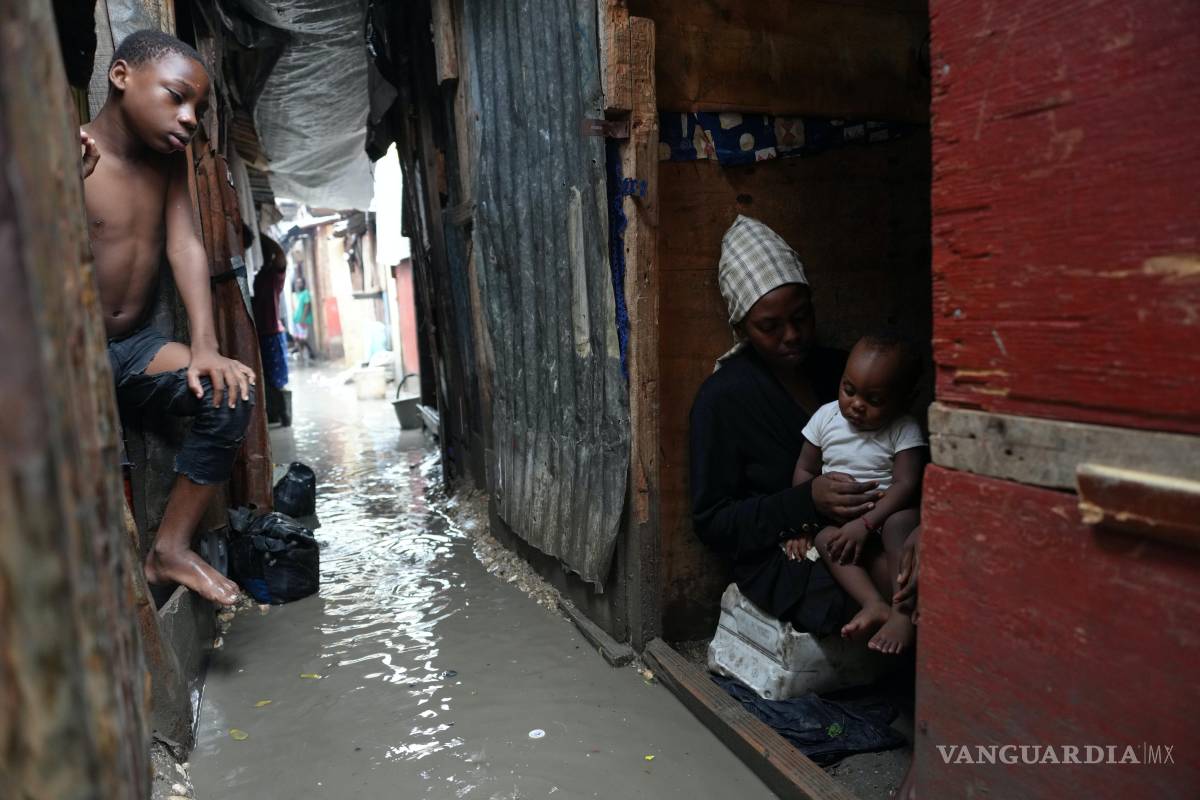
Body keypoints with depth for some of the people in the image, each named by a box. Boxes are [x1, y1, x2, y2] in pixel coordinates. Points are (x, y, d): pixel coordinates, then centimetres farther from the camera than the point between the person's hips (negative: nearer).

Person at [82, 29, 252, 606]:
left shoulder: (168, 160, 7)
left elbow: (184, 245, -5)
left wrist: (204, 347, -18)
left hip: (135, 348, 6)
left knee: (230, 392, -18)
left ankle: (170, 548, -7)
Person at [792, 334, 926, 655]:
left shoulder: (904, 430, -8)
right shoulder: (826, 416, 1)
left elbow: (906, 484, -17)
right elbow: (804, 471, 6)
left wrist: (866, 523, -27)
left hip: (887, 514, -2)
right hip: (838, 518, 3)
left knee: (900, 524, -36)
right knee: (825, 537, -29)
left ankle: (903, 613, -38)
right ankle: (876, 604, -41)